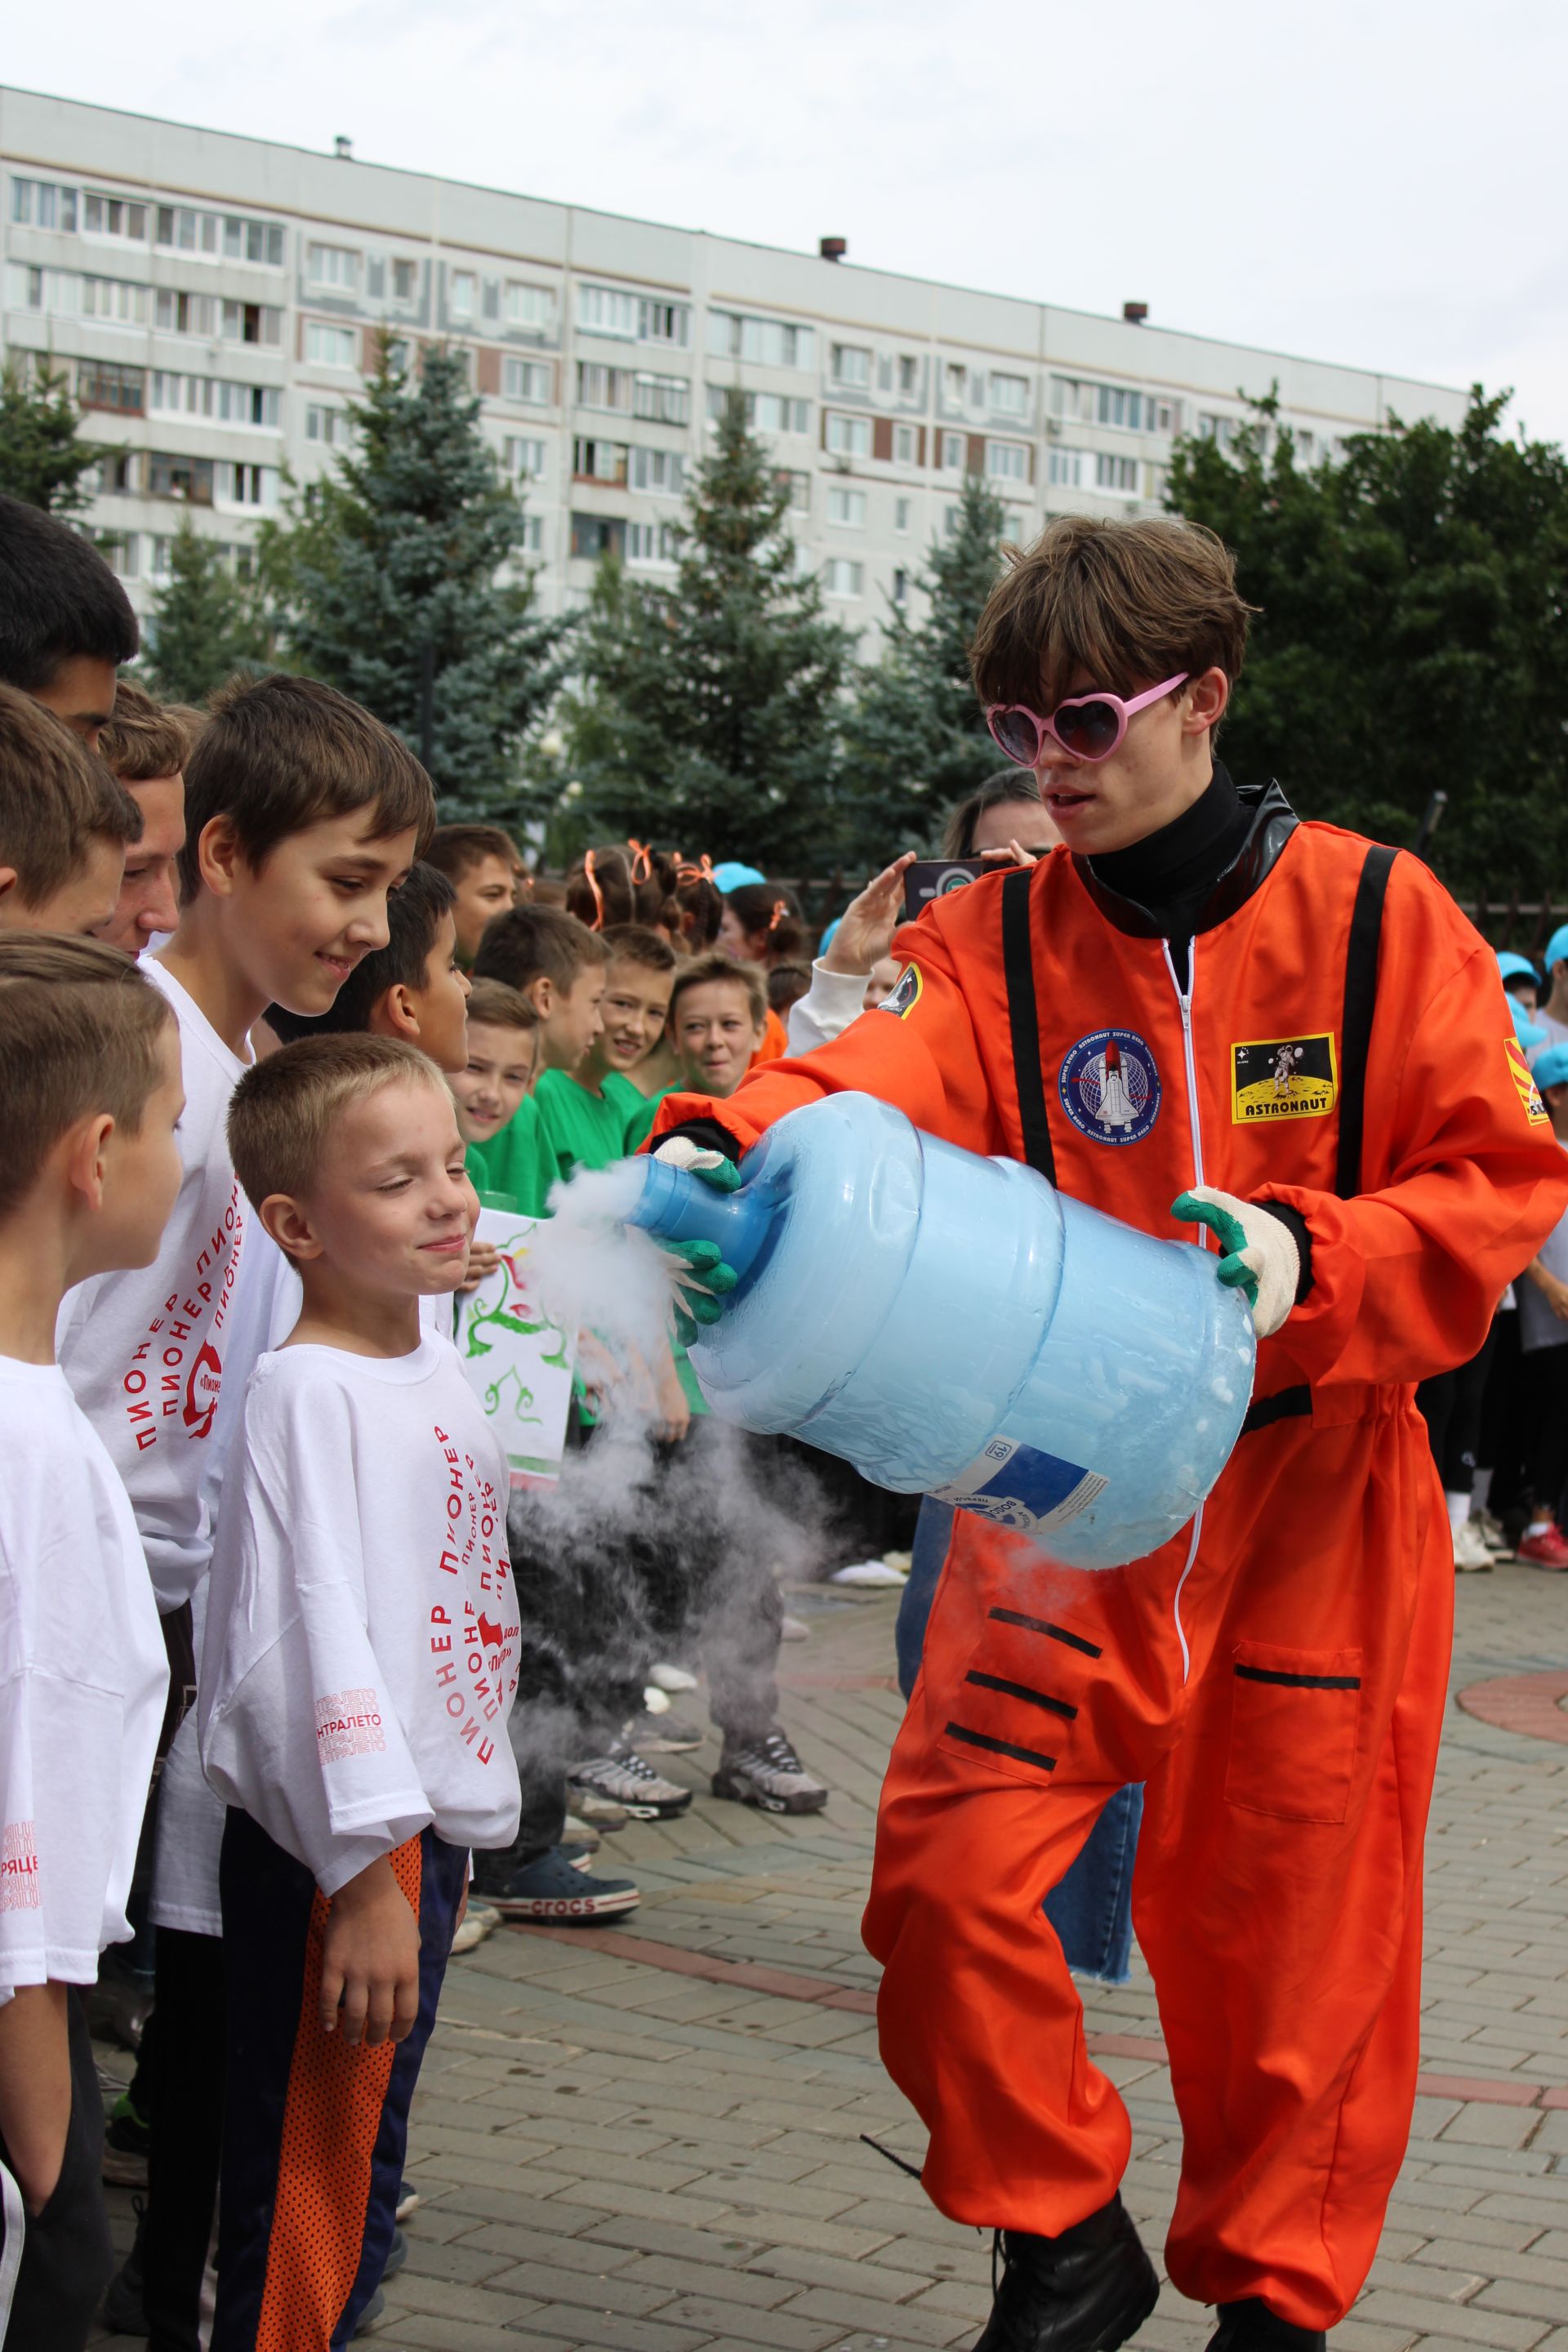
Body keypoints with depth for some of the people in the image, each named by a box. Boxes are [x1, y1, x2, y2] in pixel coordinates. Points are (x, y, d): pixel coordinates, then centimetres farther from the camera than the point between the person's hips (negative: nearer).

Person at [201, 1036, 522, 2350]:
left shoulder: (438, 1368, 10)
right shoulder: (308, 1391, -16)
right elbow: (313, 1639, -21)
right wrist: (367, 1873, -24)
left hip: (429, 1825, 8)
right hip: (334, 1845, -8)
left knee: (363, 2178, 16)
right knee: (307, 2191, -1)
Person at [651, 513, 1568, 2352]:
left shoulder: (1373, 914, -4)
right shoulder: (997, 941, 0)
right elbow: (876, 1086, -19)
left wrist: (1308, 1256, -24)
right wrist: (725, 1149, -41)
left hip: (1310, 1502, -1)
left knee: (1286, 1930, 7)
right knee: (945, 1874, -9)